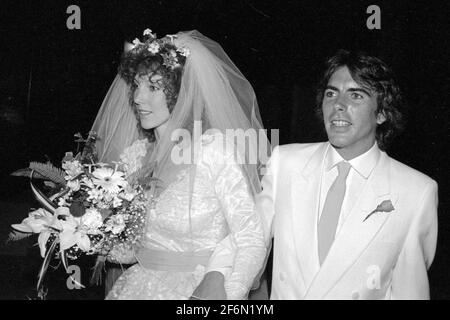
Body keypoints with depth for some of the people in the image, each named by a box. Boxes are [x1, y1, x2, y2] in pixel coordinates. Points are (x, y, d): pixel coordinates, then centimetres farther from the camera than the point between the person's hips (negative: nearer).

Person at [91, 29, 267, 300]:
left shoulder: (215, 149, -13)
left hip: (202, 288, -4)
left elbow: (251, 240, -14)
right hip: (141, 285, 4)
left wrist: (219, 291, -27)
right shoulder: (133, 155, 2)